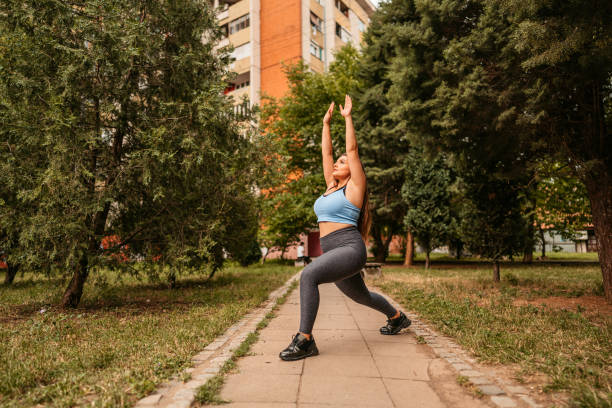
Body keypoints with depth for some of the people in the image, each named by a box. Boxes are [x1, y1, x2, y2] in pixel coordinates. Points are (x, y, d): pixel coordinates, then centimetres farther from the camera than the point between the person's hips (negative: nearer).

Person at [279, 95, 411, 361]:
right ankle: (397, 317, 51)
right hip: (334, 251, 9)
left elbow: (352, 149, -4)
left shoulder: (354, 186, -1)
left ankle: (305, 340, -23)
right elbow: (326, 152, 20)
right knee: (360, 296, 26)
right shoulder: (332, 186, 17)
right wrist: (326, 123, 26)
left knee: (308, 275, -29)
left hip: (350, 248, -9)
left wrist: (348, 117, 3)